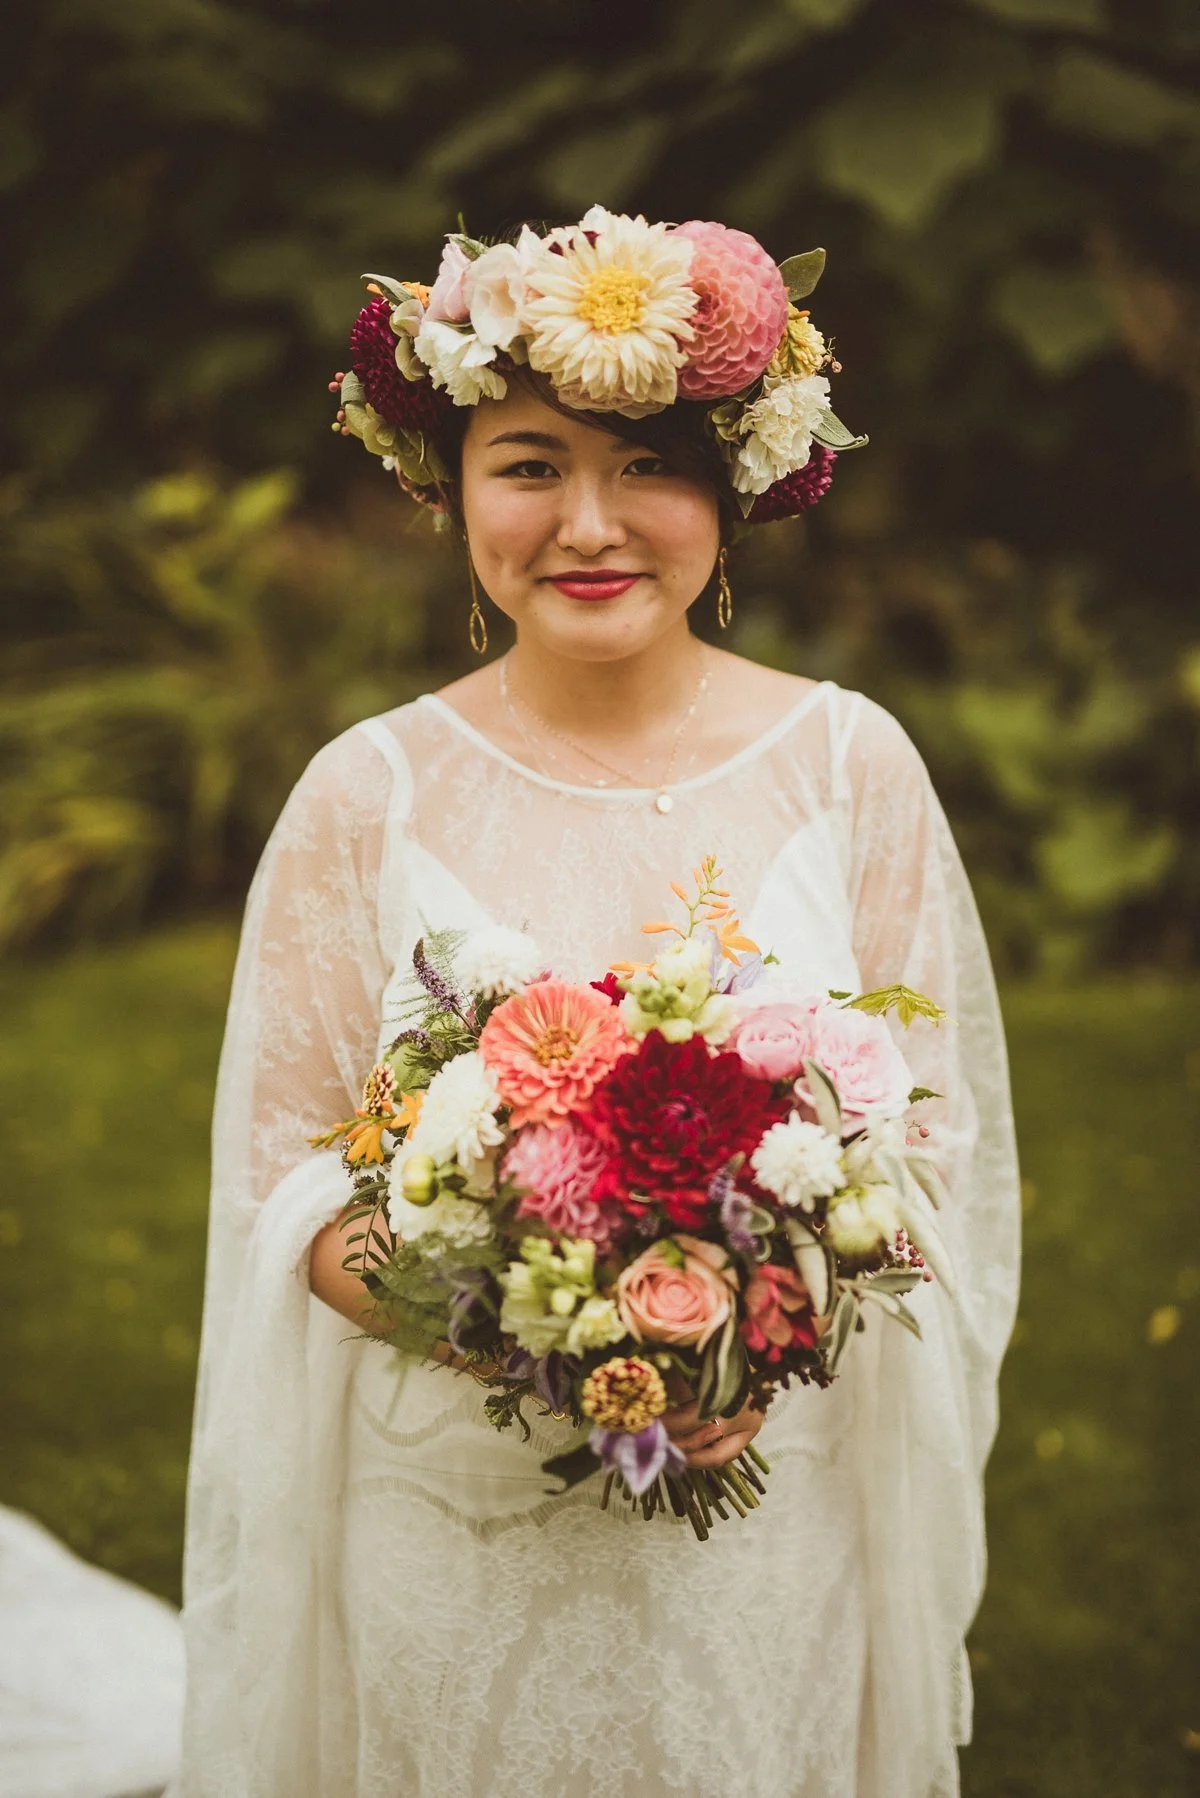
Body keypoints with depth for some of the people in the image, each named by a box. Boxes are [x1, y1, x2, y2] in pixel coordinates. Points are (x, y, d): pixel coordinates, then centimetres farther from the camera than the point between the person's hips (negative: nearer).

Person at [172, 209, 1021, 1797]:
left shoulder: (847, 762, -2)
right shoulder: (369, 797, -4)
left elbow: (934, 1126, 1)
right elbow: (286, 1176, -2)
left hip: (767, 1518, 1)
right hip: (451, 1529, 0)